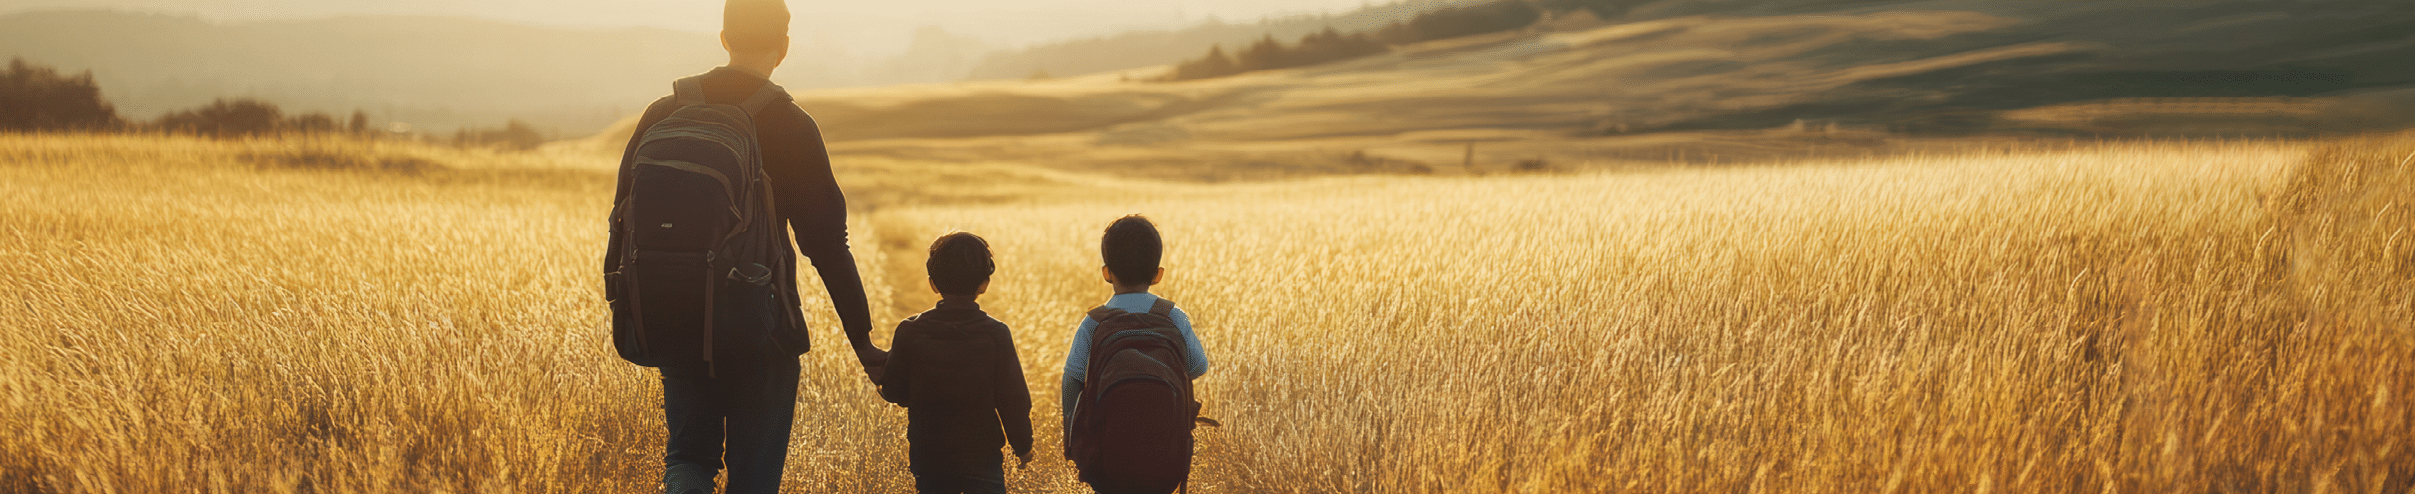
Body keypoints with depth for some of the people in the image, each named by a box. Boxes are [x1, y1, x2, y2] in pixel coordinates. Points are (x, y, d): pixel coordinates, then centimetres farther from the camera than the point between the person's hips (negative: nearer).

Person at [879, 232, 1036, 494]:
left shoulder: (909, 332, -9)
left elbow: (894, 392, -1)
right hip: (982, 460, -2)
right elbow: (1013, 400, -8)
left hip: (927, 458, 2)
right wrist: (1023, 446, 6)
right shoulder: (995, 335, -12)